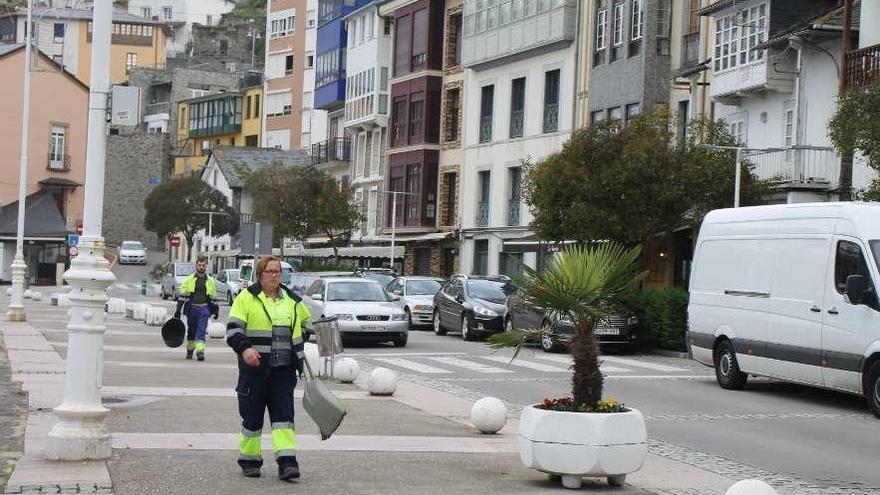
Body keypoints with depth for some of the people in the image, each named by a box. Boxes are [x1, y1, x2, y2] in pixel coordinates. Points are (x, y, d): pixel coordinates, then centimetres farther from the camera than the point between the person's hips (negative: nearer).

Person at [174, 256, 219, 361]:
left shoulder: (211, 281, 10)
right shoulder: (189, 280, 4)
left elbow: (213, 297, 17)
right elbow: (182, 295, 2)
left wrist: (215, 310, 16)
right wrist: (178, 309, -4)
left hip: (204, 309, 0)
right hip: (191, 308, 0)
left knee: (201, 332, -11)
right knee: (191, 331, 10)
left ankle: (200, 351, -17)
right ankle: (189, 350, 26)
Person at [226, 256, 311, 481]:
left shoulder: (292, 300, 13)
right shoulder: (247, 298, -1)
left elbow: (306, 327, 25)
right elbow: (233, 327, -9)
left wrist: (302, 361, 22)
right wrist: (244, 348, -25)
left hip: (283, 370, 3)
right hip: (254, 368, -3)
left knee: (284, 414, -5)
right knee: (252, 417, 5)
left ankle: (287, 462, -10)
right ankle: (249, 460, 19)